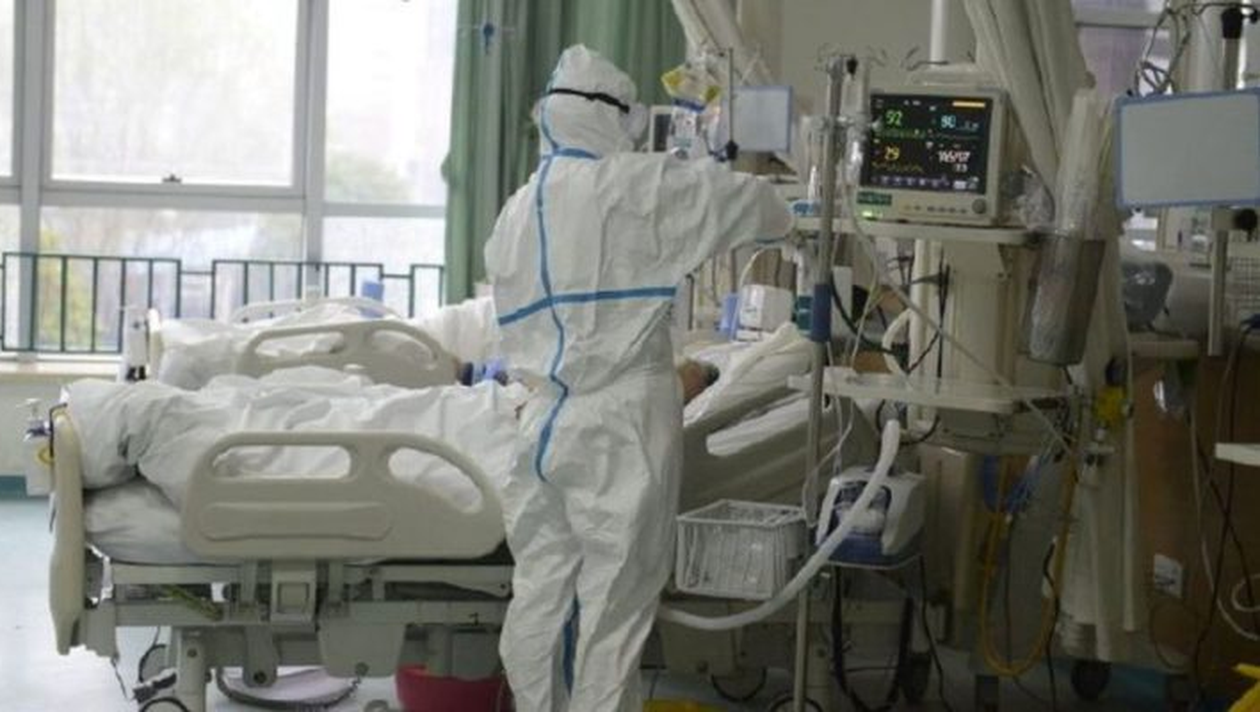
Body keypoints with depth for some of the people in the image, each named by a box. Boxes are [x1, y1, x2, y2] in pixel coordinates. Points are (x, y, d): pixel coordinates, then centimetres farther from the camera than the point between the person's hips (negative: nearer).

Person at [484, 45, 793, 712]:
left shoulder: (516, 208, 11)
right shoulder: (635, 185, -8)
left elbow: (515, 324, 10)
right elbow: (754, 202, 1)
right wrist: (778, 219, 21)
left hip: (546, 419, 7)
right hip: (619, 422, -6)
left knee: (539, 589, 13)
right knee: (615, 600, 1)